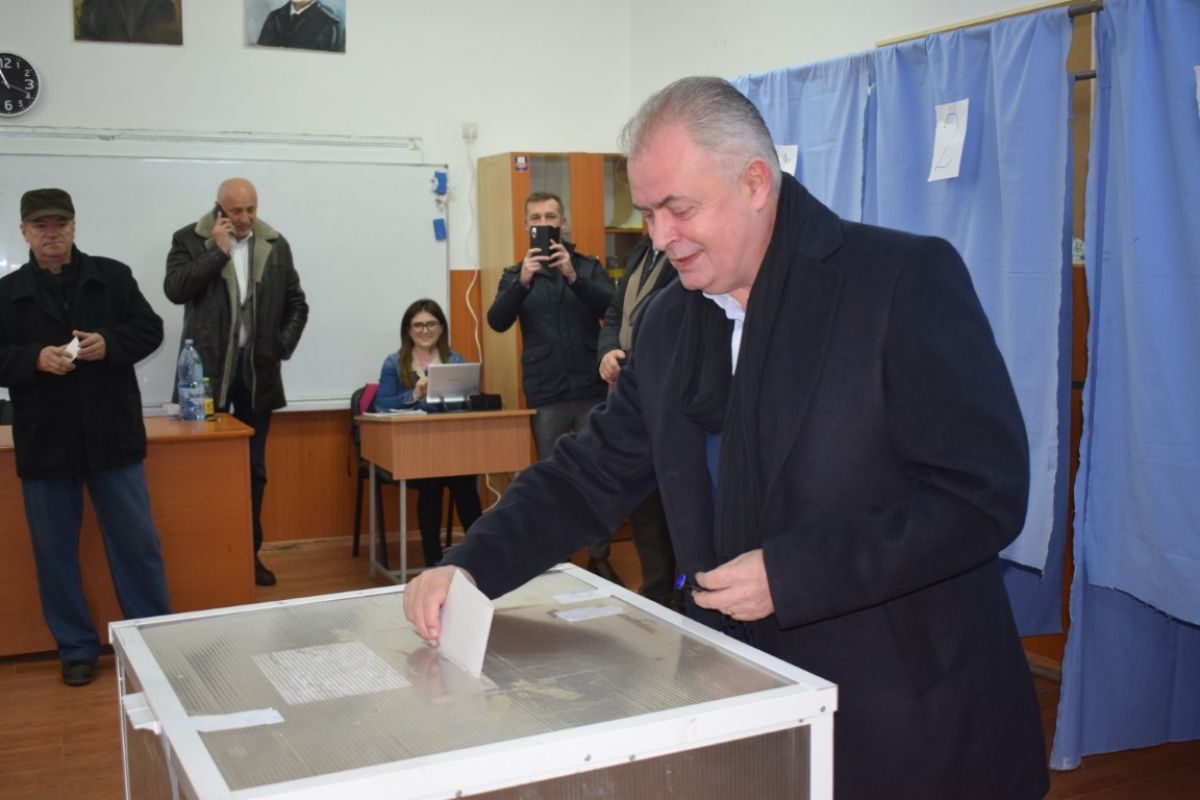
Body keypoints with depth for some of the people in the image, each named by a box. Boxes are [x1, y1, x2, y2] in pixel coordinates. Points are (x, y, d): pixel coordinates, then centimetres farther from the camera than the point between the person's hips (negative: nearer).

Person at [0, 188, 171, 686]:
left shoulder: (112, 276, 2)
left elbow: (150, 329, 2)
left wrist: (110, 343, -16)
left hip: (112, 437, 0)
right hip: (45, 443, 1)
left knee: (137, 543, 8)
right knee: (55, 553, 9)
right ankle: (76, 649, 24)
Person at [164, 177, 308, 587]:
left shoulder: (276, 244, 7)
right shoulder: (189, 239, 0)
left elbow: (297, 304, 13)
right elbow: (175, 289, -15)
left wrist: (282, 346, 1)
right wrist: (219, 249, -14)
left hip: (257, 369, 3)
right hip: (208, 368, -2)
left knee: (253, 466, 9)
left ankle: (250, 551, 18)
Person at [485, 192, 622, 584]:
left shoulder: (588, 267, 8)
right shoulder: (516, 274, 8)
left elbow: (612, 307, -8)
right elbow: (497, 321, -7)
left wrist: (573, 275, -23)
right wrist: (522, 281, -24)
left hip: (592, 389, 0)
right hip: (545, 395, 0)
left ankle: (600, 556, 15)